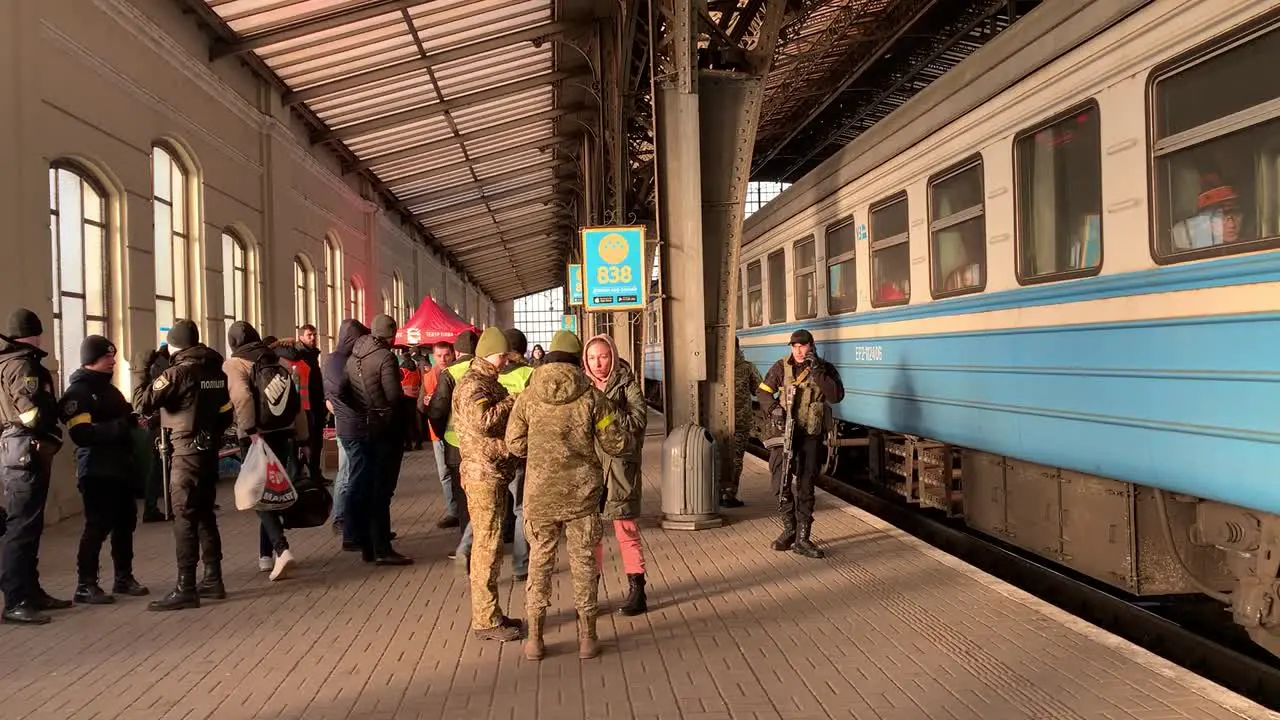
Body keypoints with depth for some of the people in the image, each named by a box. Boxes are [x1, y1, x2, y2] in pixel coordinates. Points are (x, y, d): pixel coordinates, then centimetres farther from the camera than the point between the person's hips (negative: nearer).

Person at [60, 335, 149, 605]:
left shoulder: (108, 388, 19)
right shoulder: (77, 392, -10)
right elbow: (82, 434, -22)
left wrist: (135, 418, 9)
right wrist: (124, 425, -27)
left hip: (120, 466, 9)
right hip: (96, 470, -9)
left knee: (126, 522, 12)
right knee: (98, 525, -7)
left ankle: (124, 577, 23)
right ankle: (85, 585, 2)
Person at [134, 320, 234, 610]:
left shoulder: (178, 372, -12)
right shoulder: (216, 371, 9)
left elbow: (142, 404, -15)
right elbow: (226, 410, 14)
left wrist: (143, 372, -2)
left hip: (187, 451, -7)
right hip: (209, 448, 7)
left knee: (184, 517, -5)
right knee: (205, 514, 15)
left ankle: (186, 588, -5)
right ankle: (213, 579, 20)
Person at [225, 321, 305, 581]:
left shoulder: (234, 364, -2)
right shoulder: (281, 362, 11)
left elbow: (241, 398, -20)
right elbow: (297, 403, 9)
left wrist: (251, 431, -23)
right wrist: (302, 439, 12)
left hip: (255, 438, -5)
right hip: (282, 435, 5)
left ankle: (281, 549, -17)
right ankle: (266, 554, 22)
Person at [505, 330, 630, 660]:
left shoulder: (527, 398, -3)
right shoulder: (592, 397, -6)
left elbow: (515, 445, -1)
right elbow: (615, 444, -3)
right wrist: (627, 437, 19)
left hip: (540, 493, 1)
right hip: (582, 493, 0)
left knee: (539, 561, 12)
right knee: (584, 562, 10)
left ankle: (535, 639, 16)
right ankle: (587, 638, 17)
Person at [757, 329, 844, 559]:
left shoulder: (825, 369, -1)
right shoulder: (781, 367, 1)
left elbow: (837, 396, -15)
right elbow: (763, 392, 6)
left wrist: (817, 372, -22)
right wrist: (773, 408, -12)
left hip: (811, 436, 0)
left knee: (805, 487, 4)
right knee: (781, 483, -4)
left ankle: (802, 539, 11)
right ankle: (789, 529, 17)